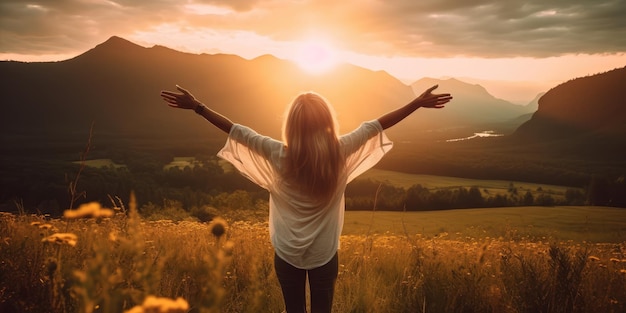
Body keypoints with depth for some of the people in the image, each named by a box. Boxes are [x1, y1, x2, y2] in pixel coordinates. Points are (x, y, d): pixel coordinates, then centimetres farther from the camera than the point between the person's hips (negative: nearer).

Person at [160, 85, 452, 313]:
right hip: (325, 253, 1)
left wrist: (196, 106, -4)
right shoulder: (341, 152, -16)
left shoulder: (279, 156, -19)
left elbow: (237, 131, -13)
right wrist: (418, 103, 2)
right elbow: (377, 125, -8)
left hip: (288, 253, 0)